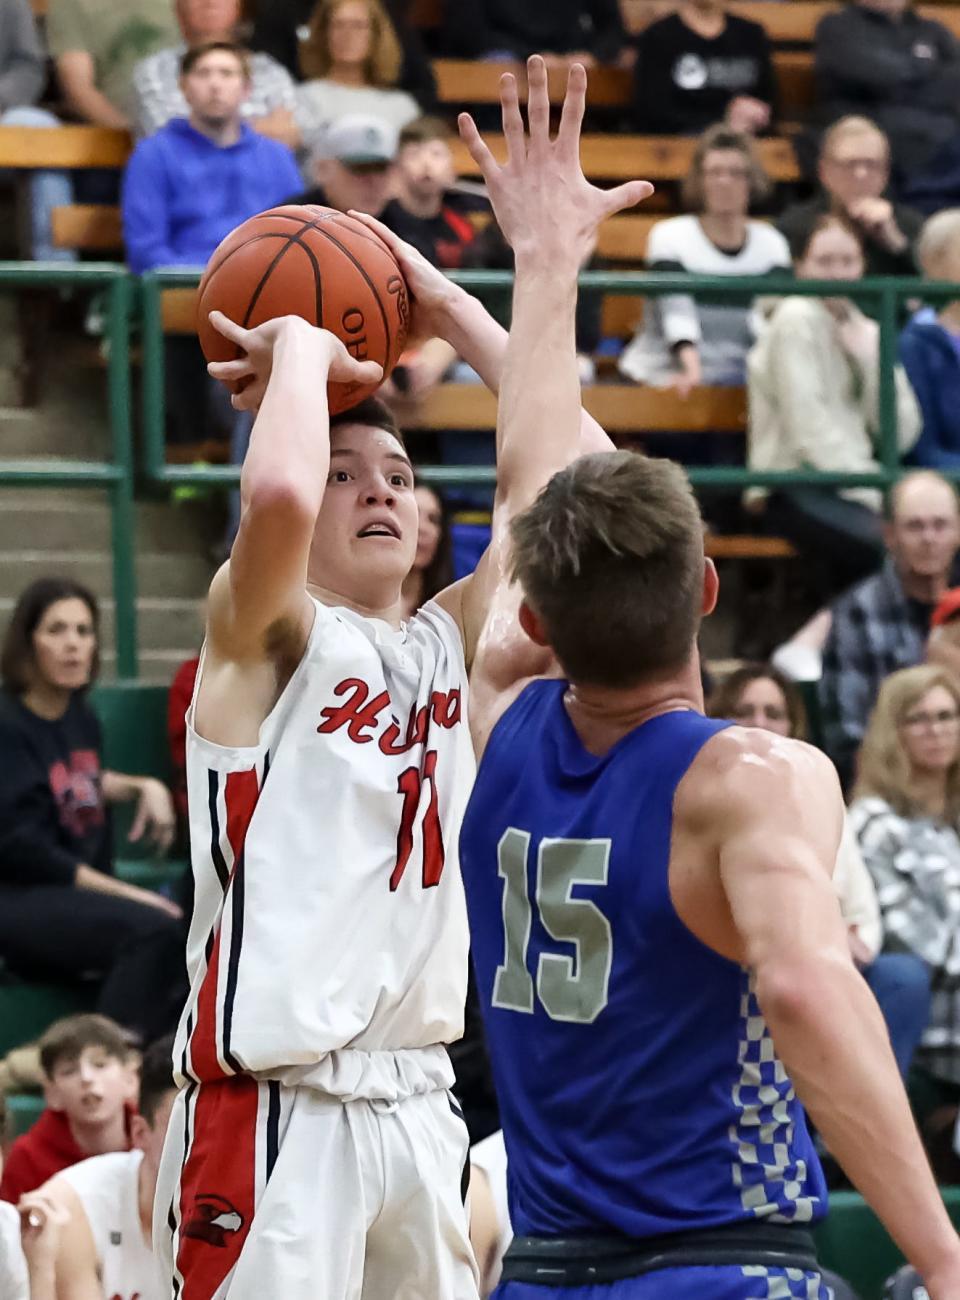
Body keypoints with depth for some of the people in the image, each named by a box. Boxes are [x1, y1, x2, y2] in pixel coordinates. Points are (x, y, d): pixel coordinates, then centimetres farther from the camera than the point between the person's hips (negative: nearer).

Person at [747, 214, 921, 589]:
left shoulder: (865, 331, 18)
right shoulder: (796, 319, -2)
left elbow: (902, 435, 7)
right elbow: (810, 429, -12)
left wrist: (873, 360, -4)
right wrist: (870, 492, -15)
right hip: (797, 485, -7)